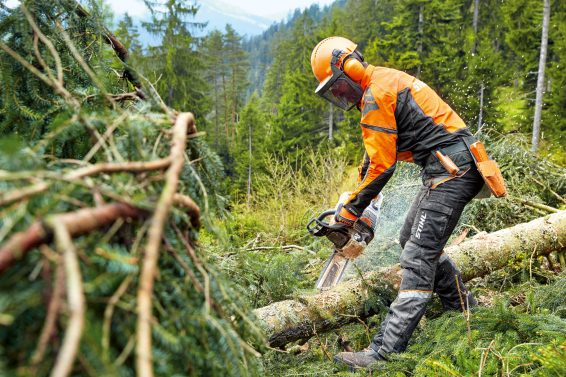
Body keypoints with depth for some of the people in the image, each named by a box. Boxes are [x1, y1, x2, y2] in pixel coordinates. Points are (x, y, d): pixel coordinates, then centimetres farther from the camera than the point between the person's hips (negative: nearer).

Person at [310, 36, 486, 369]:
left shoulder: (375, 95, -13)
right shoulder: (386, 81, 19)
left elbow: (382, 165, -15)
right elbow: (378, 152, 24)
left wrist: (351, 209, -4)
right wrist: (359, 195, 23)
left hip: (452, 168, -10)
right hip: (454, 167, 10)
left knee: (418, 257, -15)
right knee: (413, 239, 18)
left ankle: (386, 351, -15)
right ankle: (465, 309, 30)